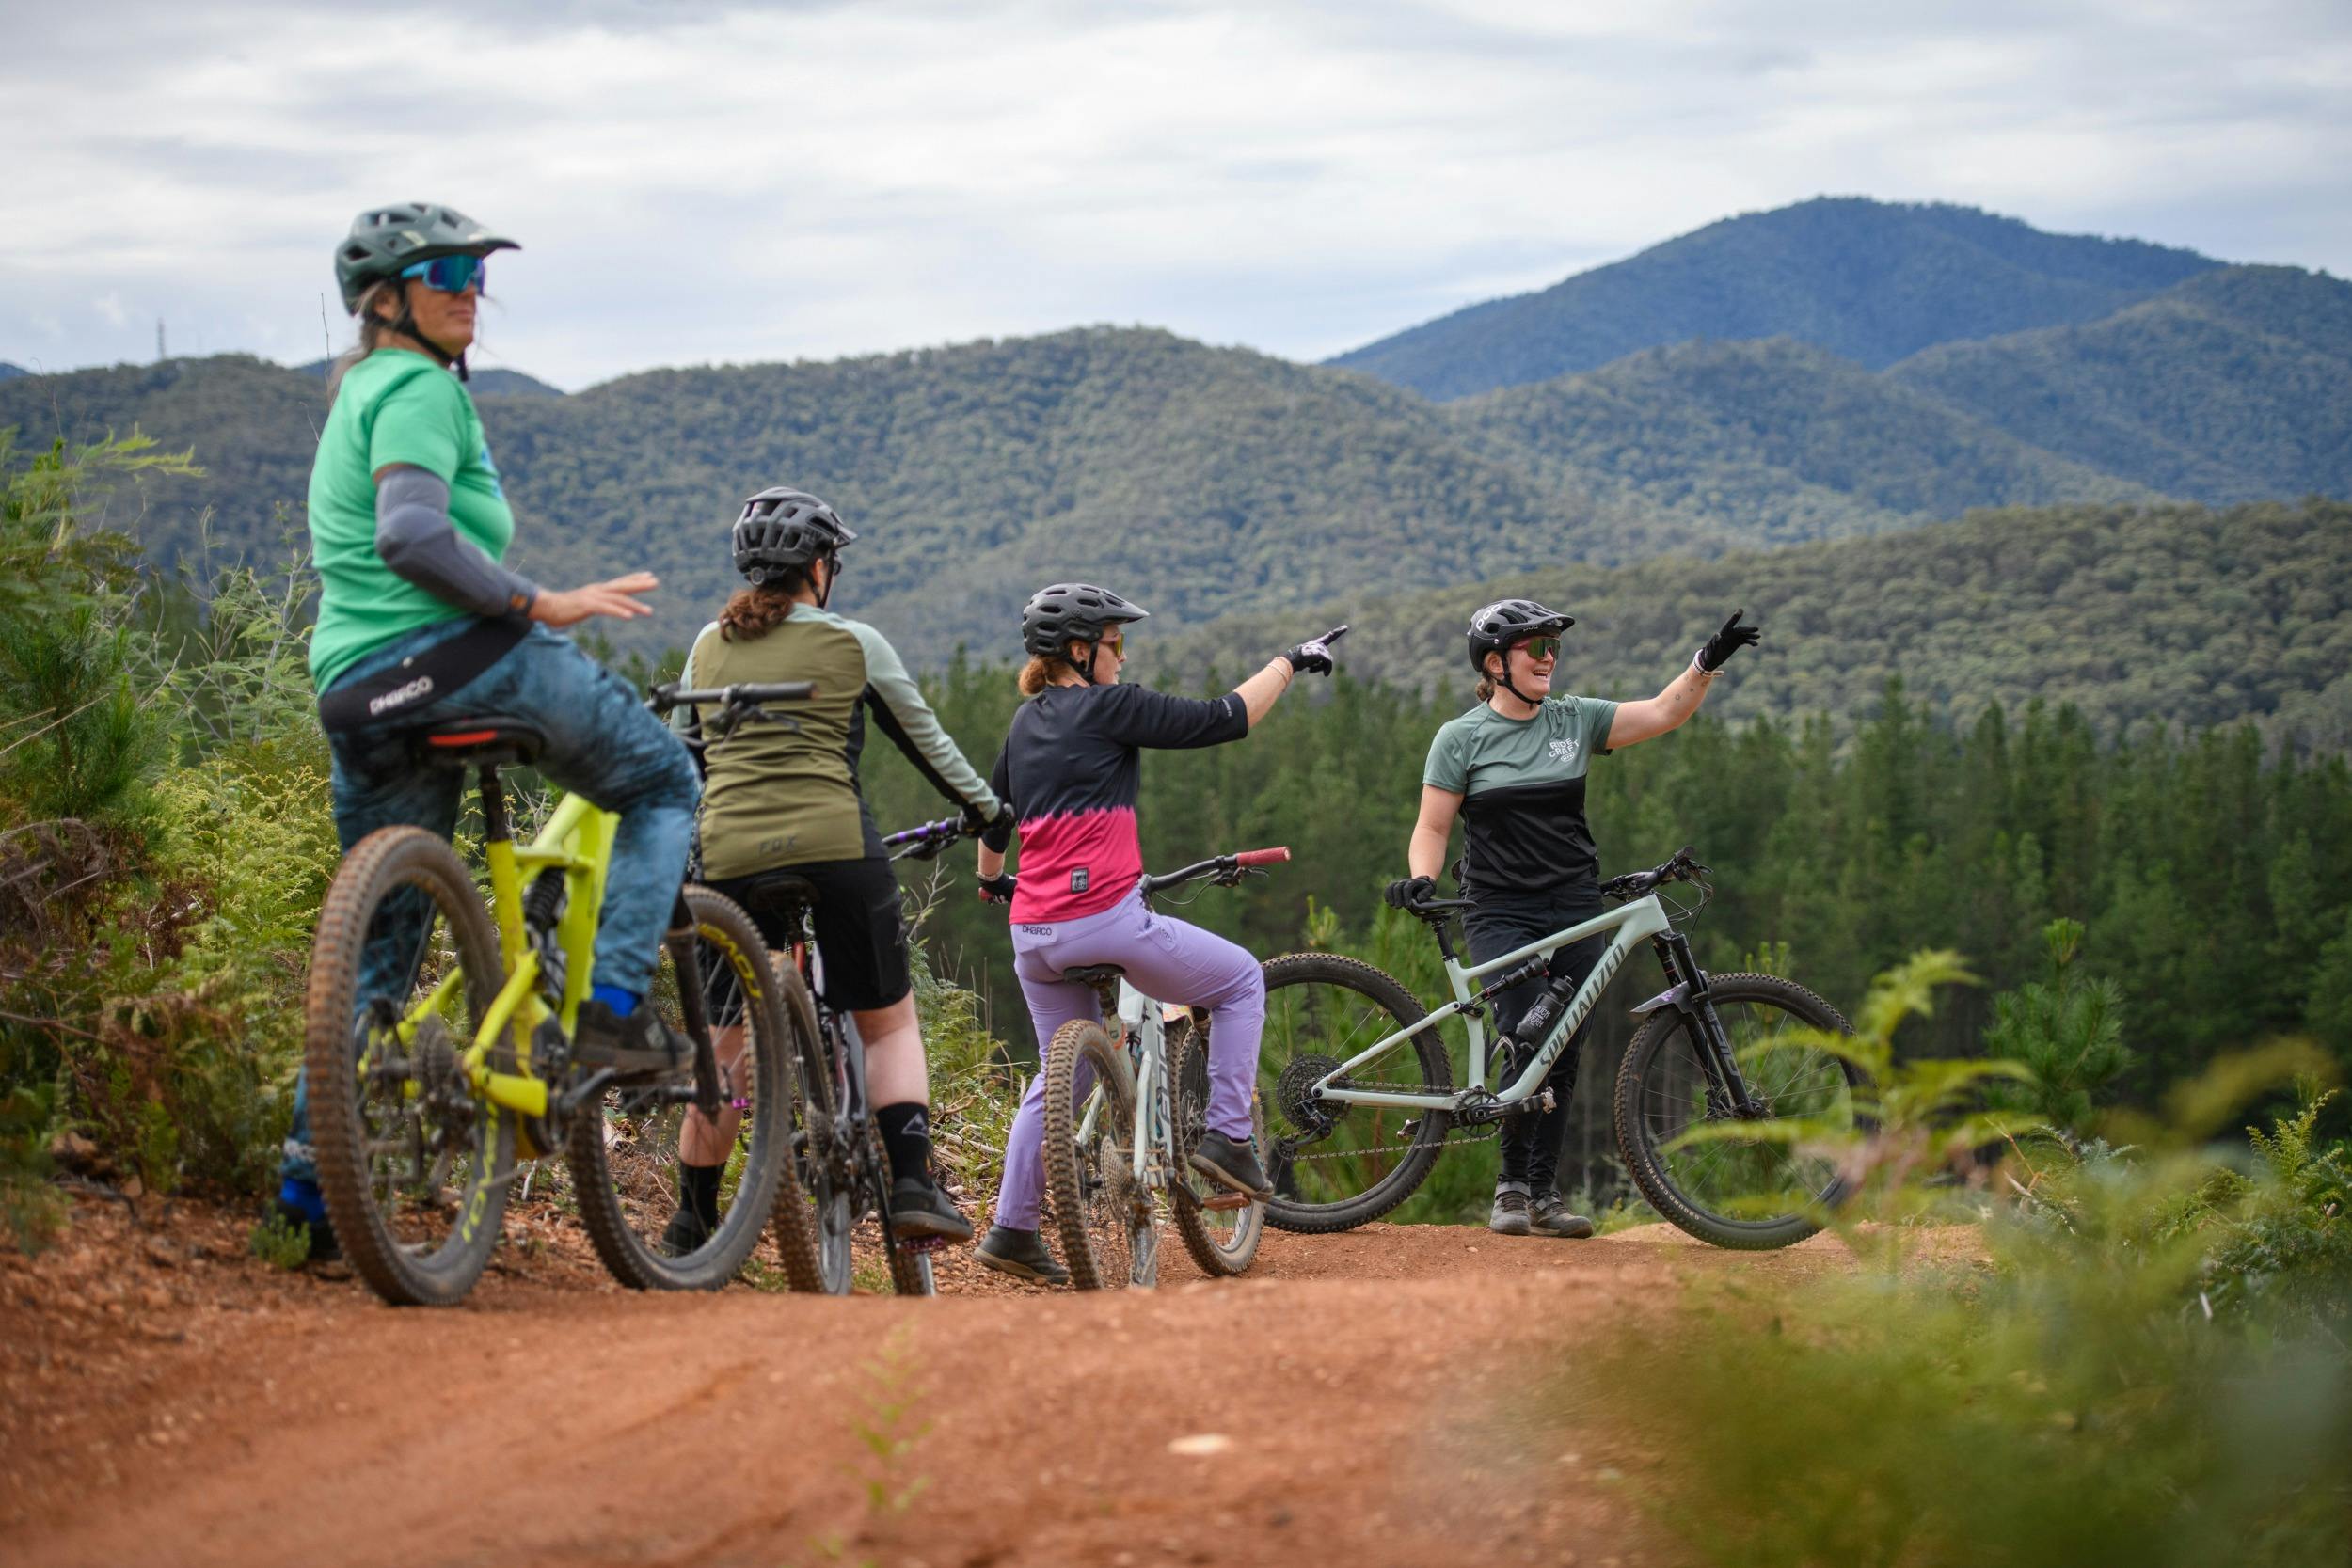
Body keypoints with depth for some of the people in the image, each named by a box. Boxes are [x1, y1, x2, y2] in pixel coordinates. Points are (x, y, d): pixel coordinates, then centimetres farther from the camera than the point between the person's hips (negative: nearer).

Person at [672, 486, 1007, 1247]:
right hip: (835, 847, -2)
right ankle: (912, 1183, -2)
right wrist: (985, 807, 31)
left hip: (727, 855, 3)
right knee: (889, 1022, 13)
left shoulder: (709, 646, 14)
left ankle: (693, 1221, 13)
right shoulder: (852, 643, 6)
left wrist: (691, 838, 39)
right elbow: (924, 738, 16)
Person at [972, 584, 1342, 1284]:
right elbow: (1224, 719, -6)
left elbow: (992, 817, 27)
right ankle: (1227, 1138, 7)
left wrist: (992, 880, 46)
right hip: (1103, 919, -7)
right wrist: (1289, 662, 7)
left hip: (1033, 934, 7)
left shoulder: (1026, 722, 16)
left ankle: (1011, 1231, 15)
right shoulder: (1109, 707, -6)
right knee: (1242, 980, 12)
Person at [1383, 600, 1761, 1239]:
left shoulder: (1576, 720, 7)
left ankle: (1544, 1194, 12)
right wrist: (1420, 878, -18)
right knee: (1528, 1044, -18)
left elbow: (1662, 714, 1)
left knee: (1562, 1055, 4)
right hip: (1502, 915, -4)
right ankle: (1512, 1186, -3)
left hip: (1575, 910, 4)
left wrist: (1709, 660, -13)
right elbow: (1433, 826, 0)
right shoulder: (1461, 738, 0)